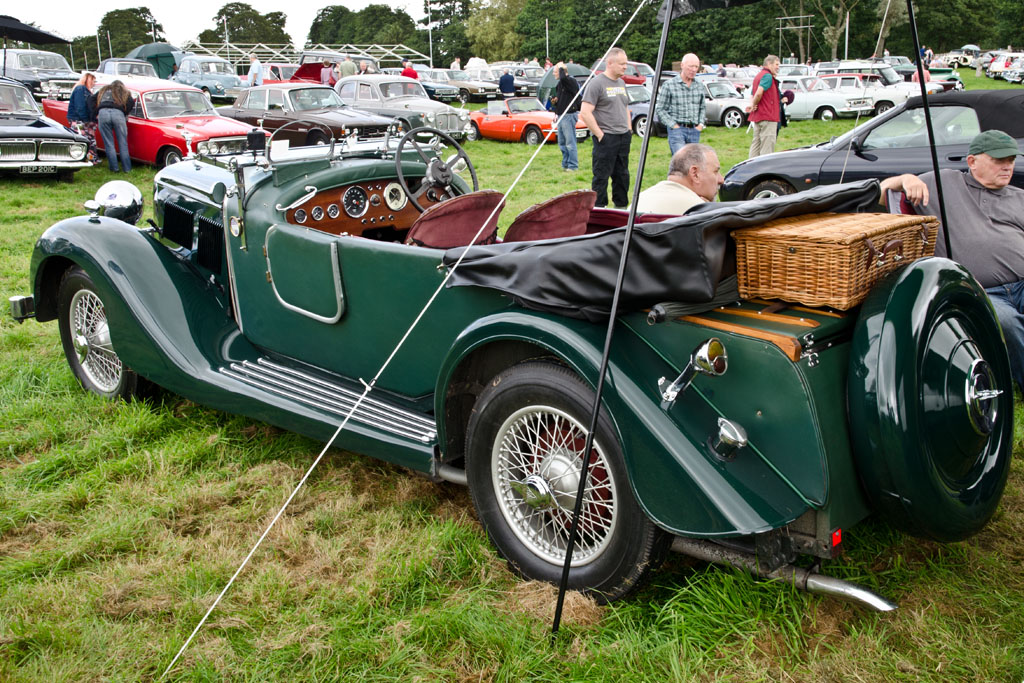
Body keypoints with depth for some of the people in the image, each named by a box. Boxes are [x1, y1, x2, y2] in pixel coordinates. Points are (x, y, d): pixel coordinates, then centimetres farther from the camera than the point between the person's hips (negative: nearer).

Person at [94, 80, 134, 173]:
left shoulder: (103, 90, 32)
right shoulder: (124, 92, 26)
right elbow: (131, 102, 7)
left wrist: (95, 115, 23)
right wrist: (125, 114, 16)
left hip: (103, 113, 1)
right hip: (118, 113, -1)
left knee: (109, 144, 5)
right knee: (123, 143, 4)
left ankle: (114, 168, 3)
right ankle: (127, 168, 2)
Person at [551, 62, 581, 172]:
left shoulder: (571, 81, -11)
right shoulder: (559, 84, 17)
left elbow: (563, 78, -35)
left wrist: (561, 68, -16)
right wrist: (554, 101, 5)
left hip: (569, 115, -10)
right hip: (561, 115, 10)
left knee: (570, 142, -8)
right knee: (562, 143, 13)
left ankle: (573, 165, -4)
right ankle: (565, 164, 21)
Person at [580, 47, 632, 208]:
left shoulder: (621, 83, 16)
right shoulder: (597, 83, -10)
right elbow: (585, 112, -17)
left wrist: (629, 129, 14)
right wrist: (599, 134, -16)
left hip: (624, 137, 8)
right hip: (606, 139, -8)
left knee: (622, 176, 13)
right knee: (601, 177, -3)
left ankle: (621, 206, 24)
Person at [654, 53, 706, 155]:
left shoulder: (699, 86, 13)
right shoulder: (668, 85, -2)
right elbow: (660, 110, -1)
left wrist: (701, 124, 7)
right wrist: (673, 125, -9)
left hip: (694, 130, 5)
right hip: (677, 130, -5)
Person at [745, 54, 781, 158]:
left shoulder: (758, 75, 20)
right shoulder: (768, 76, -12)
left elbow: (753, 95, 19)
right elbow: (759, 93, -26)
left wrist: (752, 105, 0)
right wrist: (754, 105, -12)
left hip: (757, 116, 10)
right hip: (768, 116, -10)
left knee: (756, 143, 12)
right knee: (767, 146, -8)